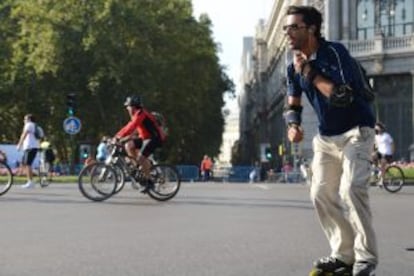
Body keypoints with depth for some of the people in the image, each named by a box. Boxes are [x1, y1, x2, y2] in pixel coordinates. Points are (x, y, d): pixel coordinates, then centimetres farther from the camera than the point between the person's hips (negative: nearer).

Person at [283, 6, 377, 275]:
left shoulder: (335, 52, -20)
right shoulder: (295, 67, 2)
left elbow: (342, 96, -31)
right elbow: (293, 104, 10)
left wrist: (310, 72, -23)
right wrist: (294, 125, -12)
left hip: (356, 131, -8)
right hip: (326, 137, 8)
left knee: (351, 189, -22)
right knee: (321, 194, 5)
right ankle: (344, 254, 16)